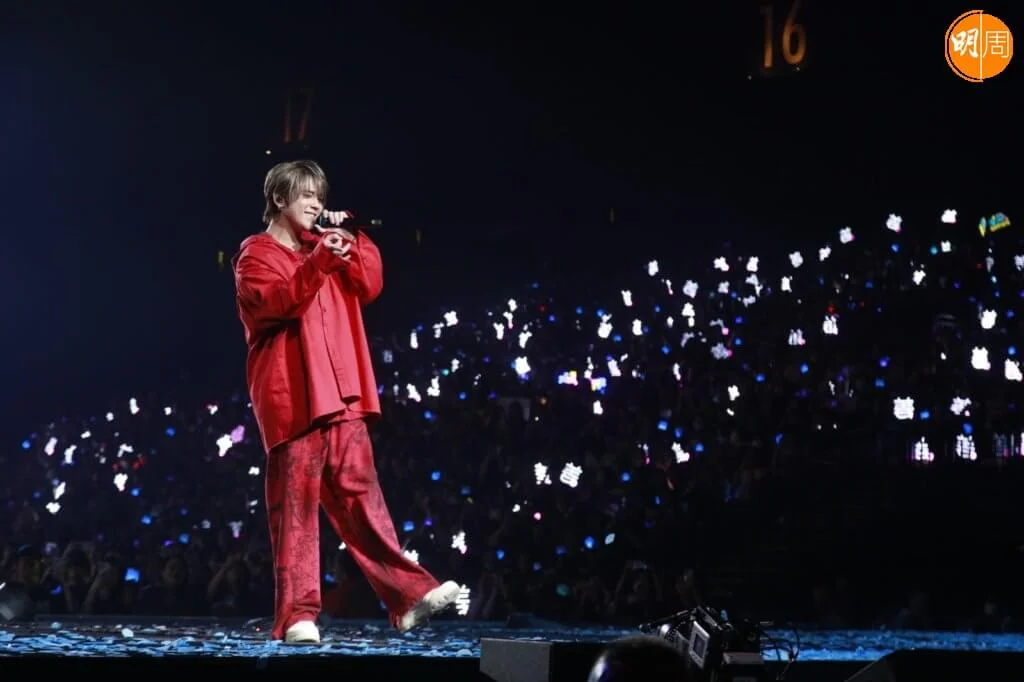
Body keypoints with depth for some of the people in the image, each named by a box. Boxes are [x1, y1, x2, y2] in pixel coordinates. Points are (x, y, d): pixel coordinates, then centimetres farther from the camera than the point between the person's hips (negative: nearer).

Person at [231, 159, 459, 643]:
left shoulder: (327, 247, 24)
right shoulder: (256, 255, 3)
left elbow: (369, 286, 13)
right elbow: (276, 302, -16)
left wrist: (350, 241, 0)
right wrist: (318, 261, -28)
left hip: (340, 394, 6)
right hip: (292, 398, -6)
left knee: (359, 494, 3)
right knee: (296, 504, -6)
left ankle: (409, 595, -2)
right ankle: (296, 615, -6)